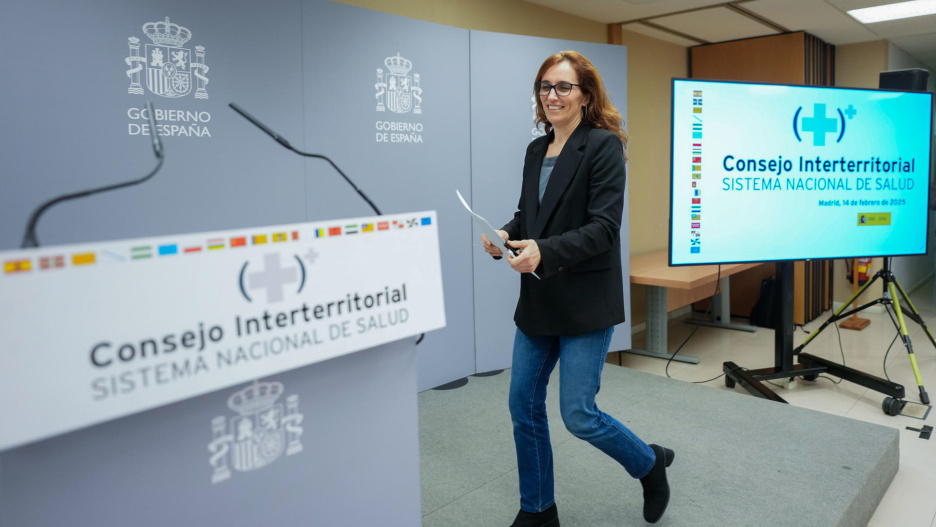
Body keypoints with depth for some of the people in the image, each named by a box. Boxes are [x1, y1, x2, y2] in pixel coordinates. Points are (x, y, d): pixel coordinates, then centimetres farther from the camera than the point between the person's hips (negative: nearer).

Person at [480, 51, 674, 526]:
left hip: (586, 301, -7)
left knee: (578, 415, -3)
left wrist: (545, 252, -30)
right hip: (539, 300, 7)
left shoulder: (603, 145, -9)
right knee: (523, 405, 10)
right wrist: (506, 236, -5)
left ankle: (650, 464, 28)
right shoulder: (536, 150, 12)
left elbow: (604, 226, -17)